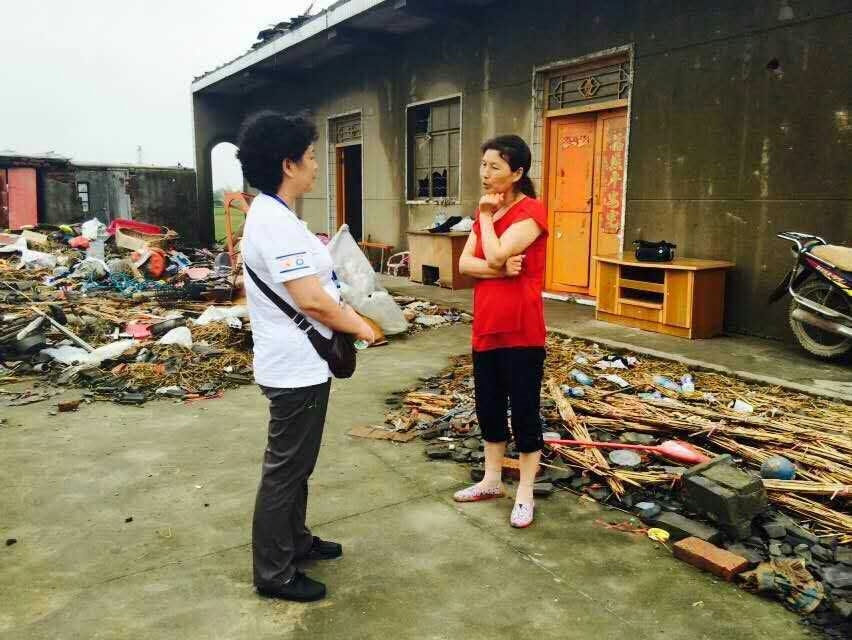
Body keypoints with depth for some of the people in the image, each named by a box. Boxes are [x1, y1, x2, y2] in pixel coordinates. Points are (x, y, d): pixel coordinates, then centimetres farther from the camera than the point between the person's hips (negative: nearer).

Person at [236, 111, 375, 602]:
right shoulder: (276, 224, -23)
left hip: (299, 363, 10)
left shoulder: (274, 216, 11)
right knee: (286, 469, 3)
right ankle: (274, 574, 19)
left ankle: (296, 541, 39)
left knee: (296, 464, 22)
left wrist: (347, 311, 11)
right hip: (296, 368, -10)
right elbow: (311, 300, -26)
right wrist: (360, 328, -12)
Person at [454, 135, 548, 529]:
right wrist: (501, 270, -16)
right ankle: (492, 480, 33)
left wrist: (486, 217, -8)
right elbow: (464, 263, 2)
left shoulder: (531, 211, -12)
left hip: (521, 330, -8)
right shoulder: (486, 212, 13)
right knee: (488, 407, 17)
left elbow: (494, 256, -23)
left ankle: (525, 493, 18)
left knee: (523, 410, 4)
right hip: (486, 327, 8)